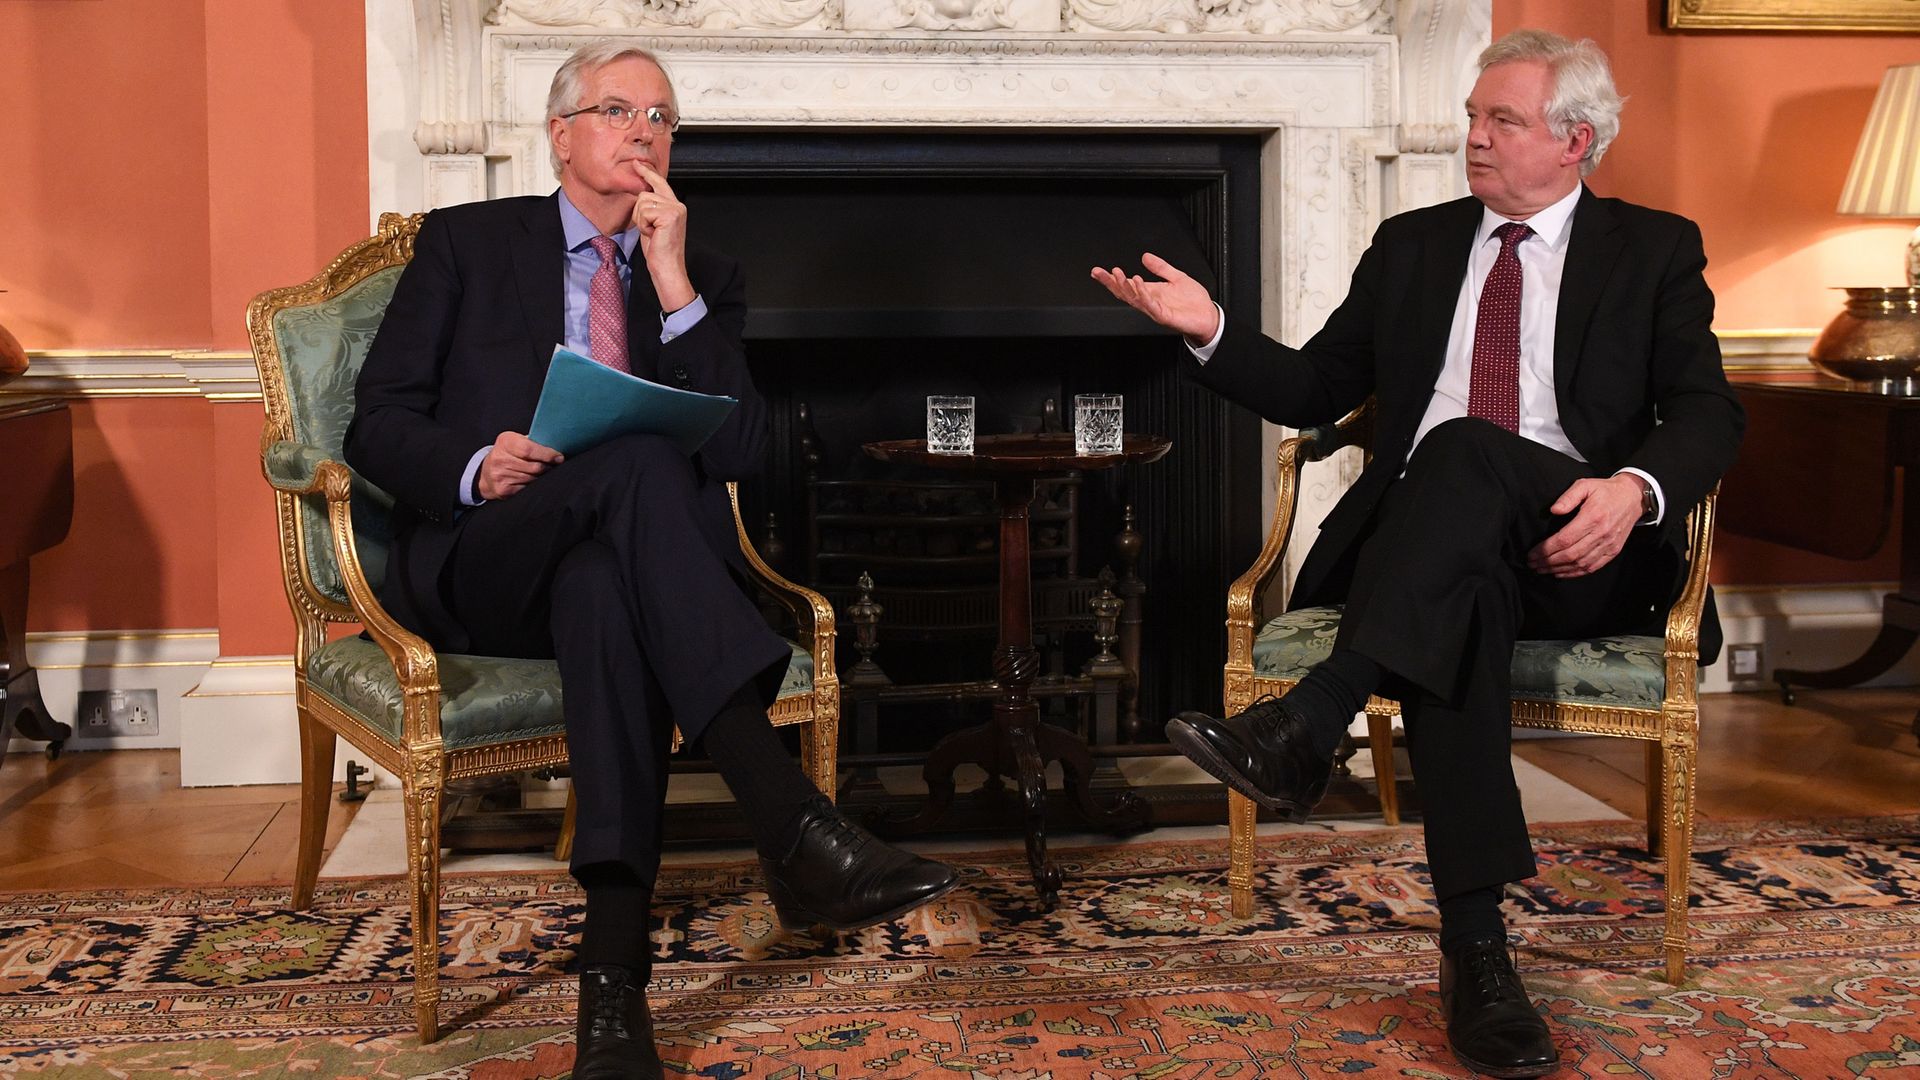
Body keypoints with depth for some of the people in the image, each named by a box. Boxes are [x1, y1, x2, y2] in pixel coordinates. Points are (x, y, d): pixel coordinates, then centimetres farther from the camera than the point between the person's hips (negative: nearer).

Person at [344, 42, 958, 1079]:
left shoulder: (705, 280, 17)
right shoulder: (464, 243, 12)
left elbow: (737, 453, 1)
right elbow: (378, 424, 5)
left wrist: (675, 287, -6)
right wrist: (476, 468, -16)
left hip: (615, 569, 2)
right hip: (479, 567, -2)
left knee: (606, 589, -38)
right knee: (634, 461, -35)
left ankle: (613, 972, -46)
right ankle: (796, 828, -48)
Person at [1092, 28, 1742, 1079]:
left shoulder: (1655, 250, 13)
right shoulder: (1412, 245, 21)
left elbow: (1709, 411, 2)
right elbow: (1313, 390, 19)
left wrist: (1634, 487, -20)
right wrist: (1212, 331, 0)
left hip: (1576, 548, -2)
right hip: (1427, 546, 2)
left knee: (1462, 448, -35)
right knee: (1458, 603, -36)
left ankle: (1304, 727, -46)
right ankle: (1474, 944, -41)